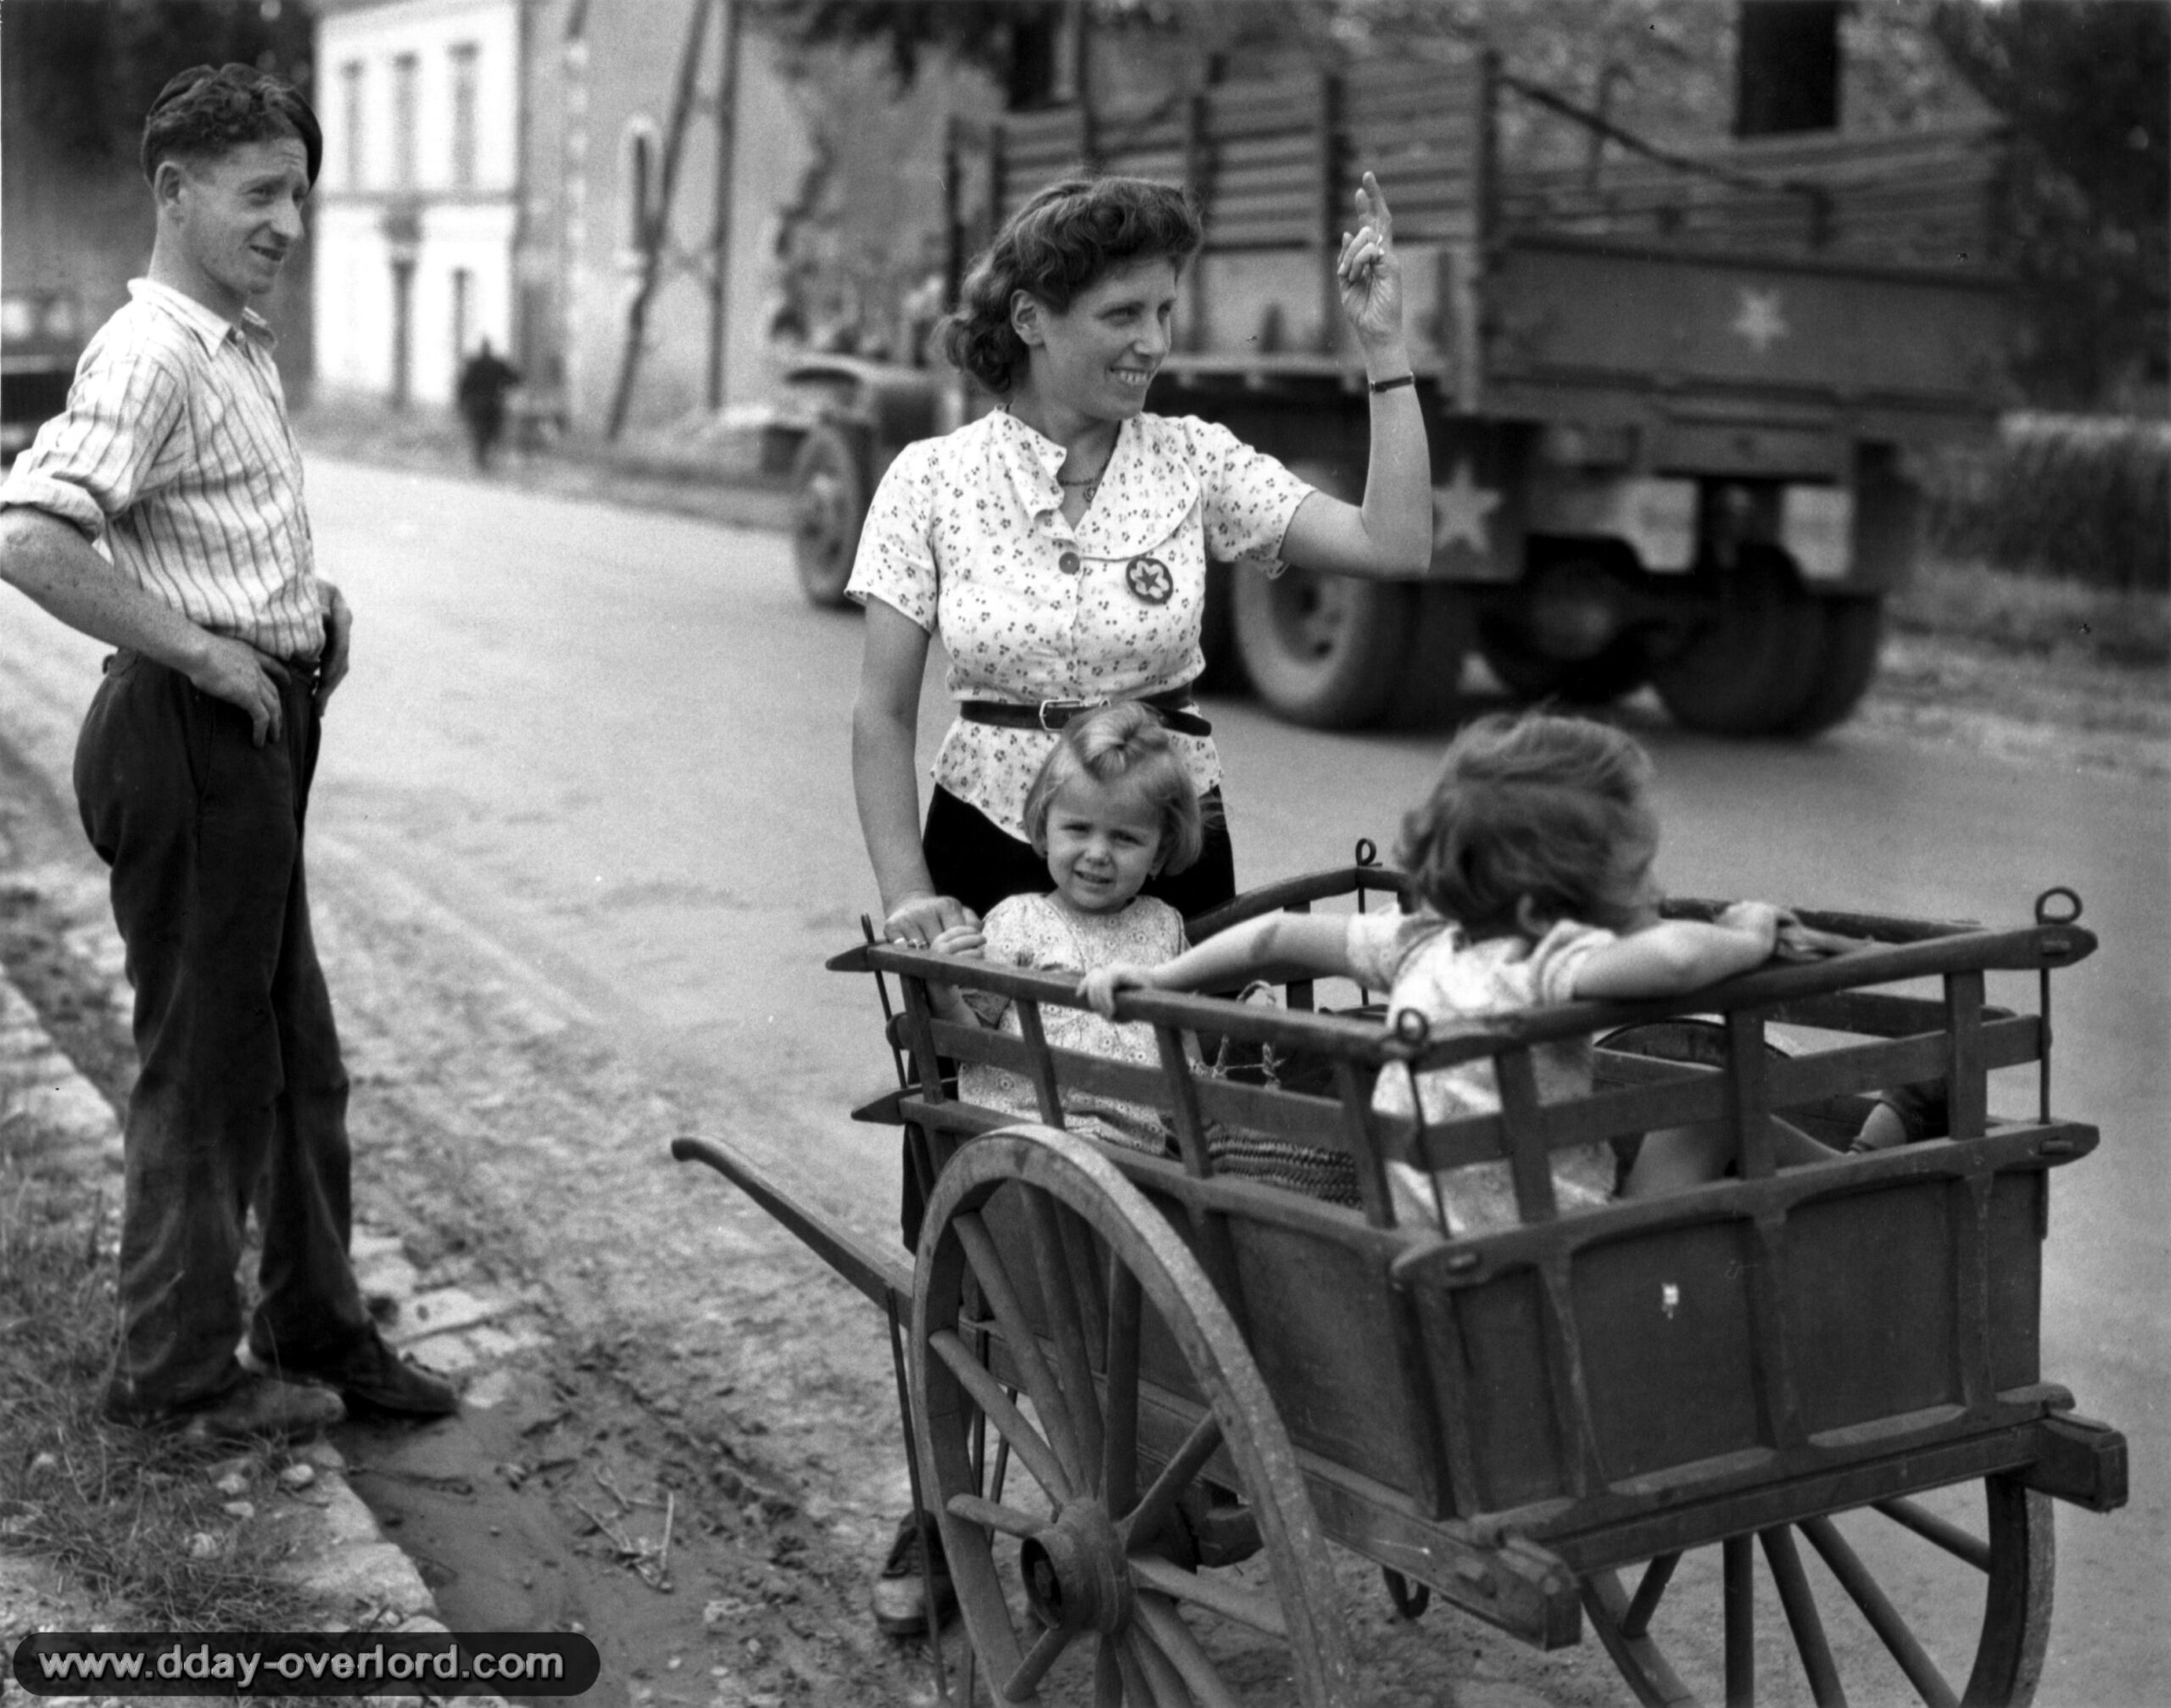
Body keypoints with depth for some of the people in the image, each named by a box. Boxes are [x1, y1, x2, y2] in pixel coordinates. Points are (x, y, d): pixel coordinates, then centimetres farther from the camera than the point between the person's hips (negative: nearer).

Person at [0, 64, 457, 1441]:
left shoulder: (244, 347, 13)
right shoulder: (151, 356, -17)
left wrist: (312, 602, 10)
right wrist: (199, 651, -23)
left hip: (259, 731, 10)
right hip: (193, 738, -10)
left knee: (297, 1055, 17)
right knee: (204, 1060, 2)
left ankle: (316, 1332, 30)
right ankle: (179, 1369, 17)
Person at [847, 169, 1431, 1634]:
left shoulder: (1194, 461, 1)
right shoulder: (935, 480, -3)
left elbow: (1397, 546, -8)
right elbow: (883, 713, -2)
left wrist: (1388, 352, -9)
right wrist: (906, 894, -13)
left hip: (1172, 854, 1)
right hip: (990, 849, -1)